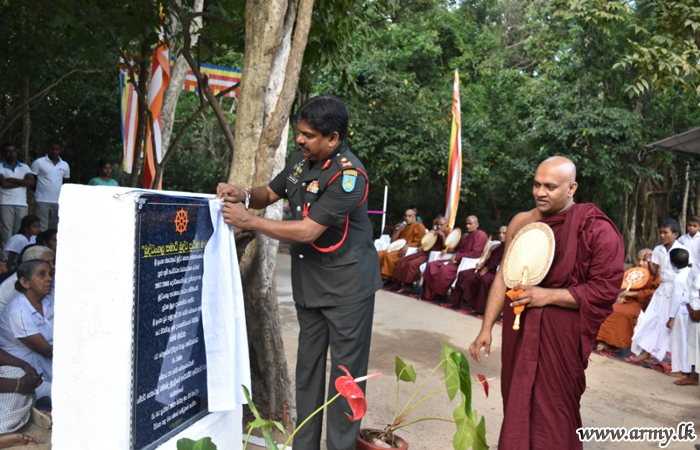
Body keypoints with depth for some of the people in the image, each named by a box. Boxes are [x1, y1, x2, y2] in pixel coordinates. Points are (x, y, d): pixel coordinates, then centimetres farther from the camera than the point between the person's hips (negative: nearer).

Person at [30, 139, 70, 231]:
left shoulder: (65, 165, 11)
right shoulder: (39, 162, 1)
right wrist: (34, 194, -2)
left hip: (58, 202, 4)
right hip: (42, 201, -4)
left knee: (55, 228, 9)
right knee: (42, 228, -5)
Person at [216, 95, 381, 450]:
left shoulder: (348, 175, -21)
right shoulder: (301, 159, 3)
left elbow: (308, 231, -25)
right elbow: (271, 193, 18)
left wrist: (249, 221, -20)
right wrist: (244, 195, -5)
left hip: (347, 285, -7)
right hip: (308, 282, 8)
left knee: (346, 370, 3)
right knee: (307, 365, 14)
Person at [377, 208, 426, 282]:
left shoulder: (418, 226, 4)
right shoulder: (402, 226, 26)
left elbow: (419, 242, -7)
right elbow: (393, 241, 22)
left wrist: (407, 245, -24)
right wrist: (398, 230, 6)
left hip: (408, 251, -8)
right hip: (396, 249, 8)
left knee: (389, 256, -34)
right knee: (379, 254, -16)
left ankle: (387, 278, -27)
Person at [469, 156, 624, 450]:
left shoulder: (597, 229, -10)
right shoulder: (521, 222, 4)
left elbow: (605, 289, -12)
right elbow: (503, 277, 6)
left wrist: (548, 296, -16)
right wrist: (486, 327, 3)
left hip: (561, 333, -4)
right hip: (518, 327, 5)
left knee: (552, 412, 4)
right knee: (516, 404, 14)